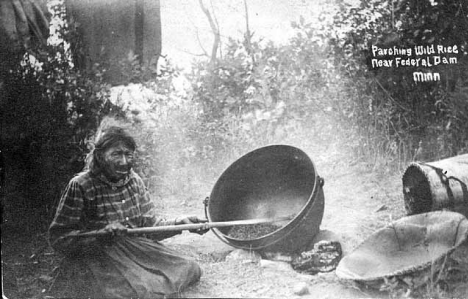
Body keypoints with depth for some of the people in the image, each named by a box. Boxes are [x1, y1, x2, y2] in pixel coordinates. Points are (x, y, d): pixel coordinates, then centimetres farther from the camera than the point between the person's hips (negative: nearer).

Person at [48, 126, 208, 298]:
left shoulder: (134, 181, 5)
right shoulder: (80, 186, -14)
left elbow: (150, 224, 8)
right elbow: (57, 237, -15)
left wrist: (179, 223, -9)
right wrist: (100, 235, -28)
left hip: (138, 252, 6)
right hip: (96, 261, -6)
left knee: (189, 270, -1)